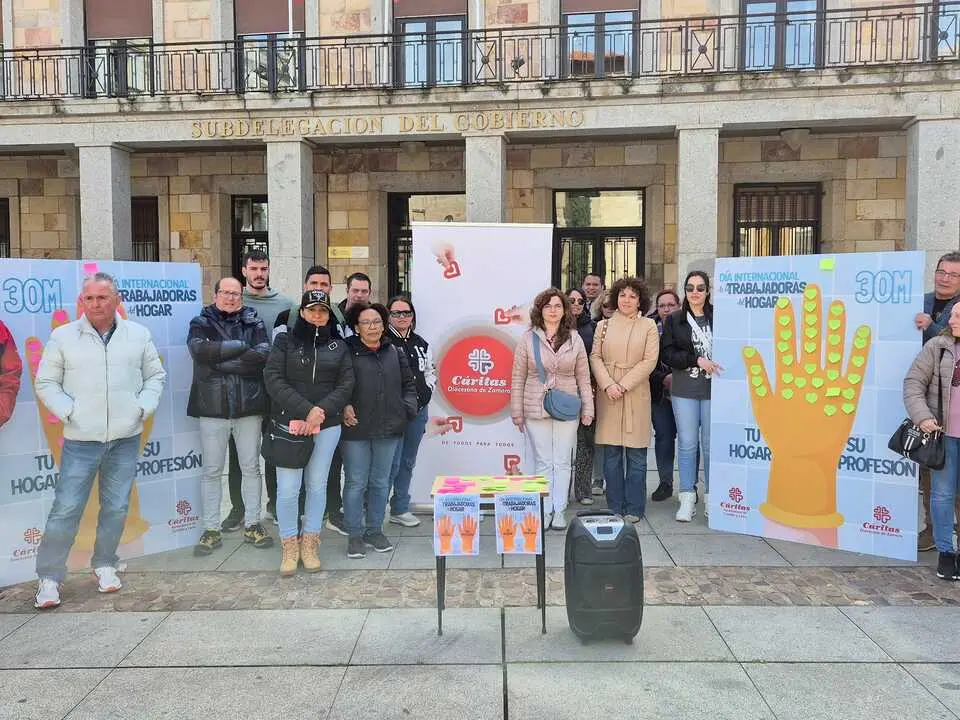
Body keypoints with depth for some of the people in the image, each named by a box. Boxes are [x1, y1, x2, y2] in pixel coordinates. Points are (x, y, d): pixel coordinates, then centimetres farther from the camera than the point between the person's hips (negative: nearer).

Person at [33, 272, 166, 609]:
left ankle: (104, 565, 28)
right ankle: (49, 577, 13)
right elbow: (45, 383, 4)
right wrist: (69, 412, -9)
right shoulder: (63, 336, 1)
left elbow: (155, 375, 12)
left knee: (116, 508, 10)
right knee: (66, 509, -1)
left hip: (126, 438, 2)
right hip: (81, 439, -2)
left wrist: (143, 407, -2)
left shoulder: (138, 335, 6)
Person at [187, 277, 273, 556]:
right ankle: (211, 530, 17)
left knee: (251, 467, 8)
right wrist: (241, 346, -14)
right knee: (212, 470, 6)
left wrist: (220, 360, -14)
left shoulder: (253, 322, 7)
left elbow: (263, 354, -11)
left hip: (249, 406, 1)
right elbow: (200, 350, -15)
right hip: (212, 406, 0)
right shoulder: (201, 323, 6)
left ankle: (252, 525, 20)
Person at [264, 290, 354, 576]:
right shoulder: (285, 341, 4)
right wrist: (305, 410, -16)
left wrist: (321, 410, -13)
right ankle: (289, 547, 13)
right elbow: (273, 379, -6)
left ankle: (310, 545, 19)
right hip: (289, 424, -2)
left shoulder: (338, 345, 10)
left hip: (327, 425, 2)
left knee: (317, 485, 7)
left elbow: (346, 383, 3)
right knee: (288, 488, -3)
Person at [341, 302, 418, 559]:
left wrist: (408, 409, 4)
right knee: (356, 482, 3)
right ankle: (355, 535, 17)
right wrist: (343, 406, -17)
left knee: (381, 482, 12)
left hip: (388, 429, 4)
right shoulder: (347, 352, -6)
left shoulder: (395, 352, 9)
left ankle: (375, 530, 26)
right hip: (356, 429, -4)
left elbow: (408, 384, 16)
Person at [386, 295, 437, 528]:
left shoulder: (421, 344, 13)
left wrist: (427, 392, 8)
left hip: (418, 411, 7)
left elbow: (431, 371, 23)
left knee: (408, 462, 14)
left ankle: (400, 509, 26)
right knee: (392, 463, -7)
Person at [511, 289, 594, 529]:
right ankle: (545, 511, 14)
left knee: (562, 462, 6)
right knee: (543, 462, 4)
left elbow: (583, 377, 7)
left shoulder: (574, 339, 5)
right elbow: (518, 378, 2)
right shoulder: (528, 339, 1)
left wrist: (588, 409, 3)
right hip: (536, 409, -1)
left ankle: (559, 511, 15)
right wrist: (517, 411, 0)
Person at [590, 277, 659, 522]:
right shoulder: (603, 325, 10)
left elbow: (649, 361, -3)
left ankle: (634, 509, 12)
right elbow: (595, 357, 5)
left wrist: (624, 385, -11)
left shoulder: (648, 326, 5)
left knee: (636, 454, 2)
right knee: (611, 454, 5)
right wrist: (608, 385, -10)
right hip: (607, 395, 2)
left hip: (636, 395, -1)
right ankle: (614, 507, 15)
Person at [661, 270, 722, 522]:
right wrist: (696, 360, -12)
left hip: (713, 389, -1)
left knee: (711, 444, 3)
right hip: (684, 390, 1)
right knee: (687, 444, 4)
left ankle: (711, 498, 15)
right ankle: (687, 499, 12)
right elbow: (667, 353, -2)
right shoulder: (674, 320, 7)